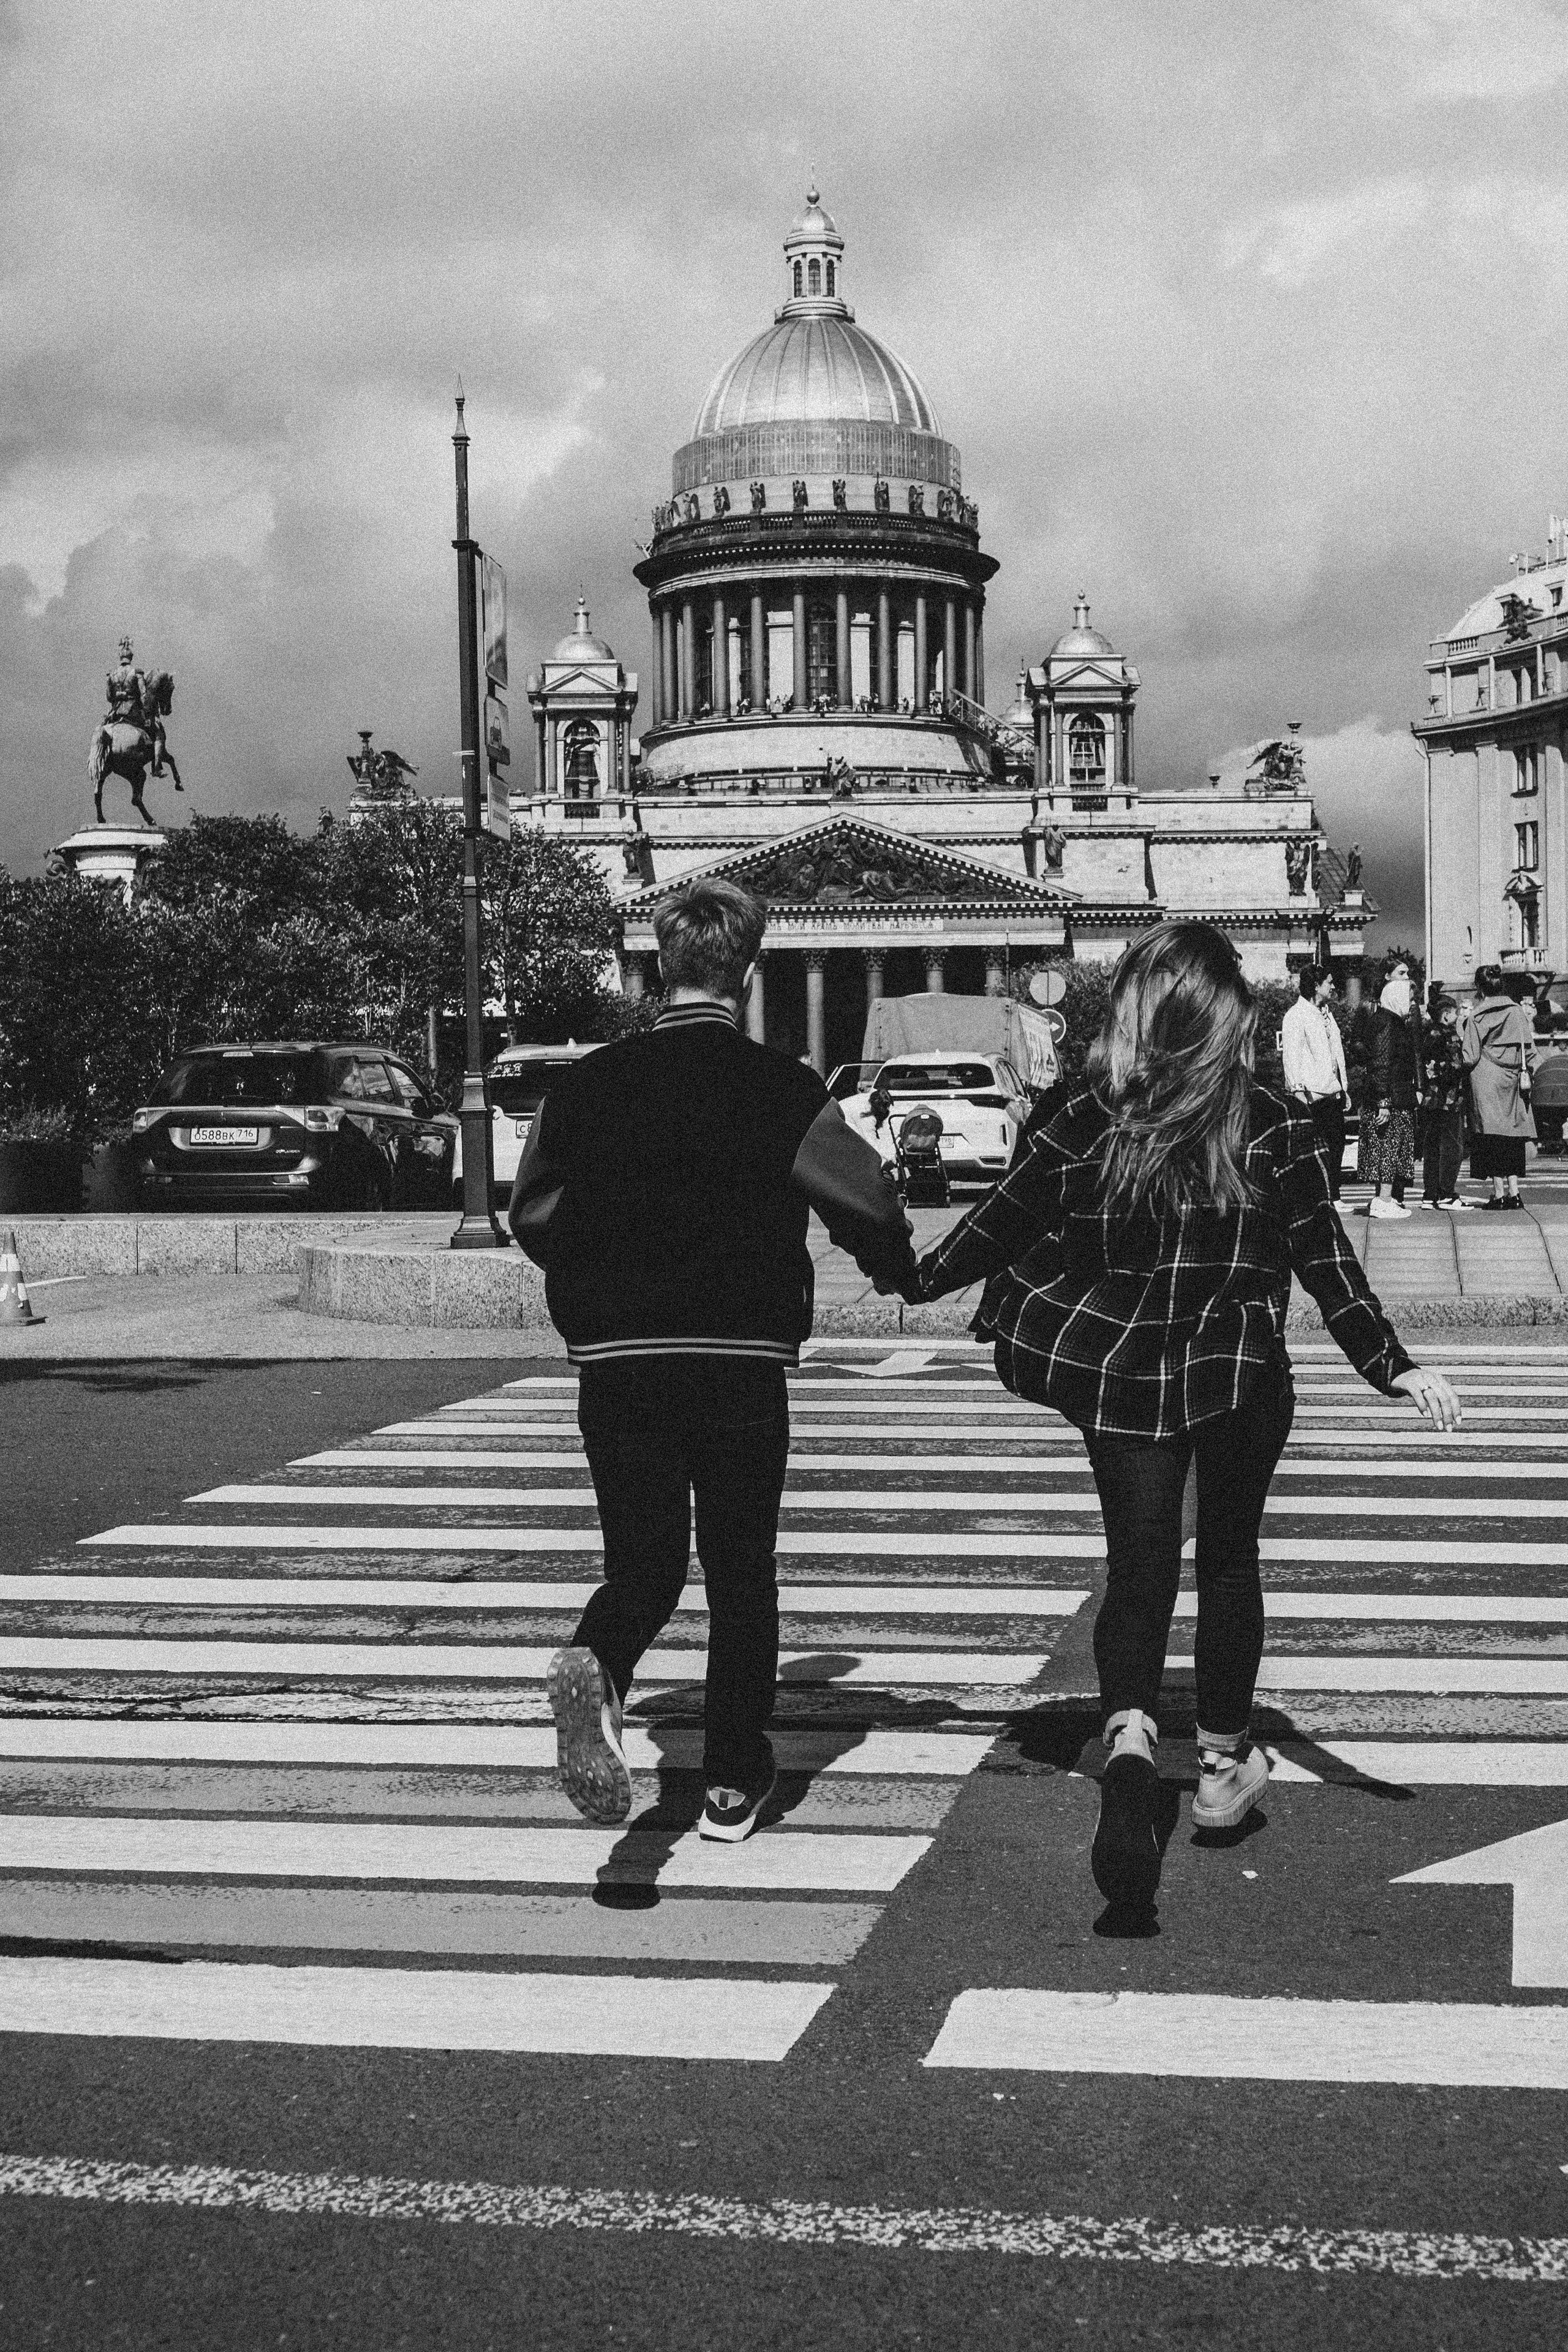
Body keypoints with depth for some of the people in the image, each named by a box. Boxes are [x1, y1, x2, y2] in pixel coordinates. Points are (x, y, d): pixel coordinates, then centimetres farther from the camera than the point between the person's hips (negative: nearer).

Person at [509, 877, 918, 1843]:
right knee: (741, 1571, 13)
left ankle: (598, 1669, -21)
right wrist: (898, 1264, 20)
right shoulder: (783, 1089, -6)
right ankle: (735, 1782, 18)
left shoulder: (588, 1084, 3)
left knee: (644, 1561, 11)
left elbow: (533, 1214, 12)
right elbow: (868, 1203, -3)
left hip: (614, 1359, 2)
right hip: (741, 1359, -2)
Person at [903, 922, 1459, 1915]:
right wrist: (1395, 1365, -5)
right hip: (1243, 1378, 0)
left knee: (1138, 1566, 3)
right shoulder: (1276, 1127, -7)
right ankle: (1224, 1762, 28)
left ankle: (1131, 1740, -24)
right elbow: (1329, 1263, -9)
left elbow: (1001, 1223, 4)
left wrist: (919, 1276, 20)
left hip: (1121, 1376, 0)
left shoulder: (1084, 1124, -4)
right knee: (1230, 1559, 18)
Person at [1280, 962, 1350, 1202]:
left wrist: (1344, 1089, 22)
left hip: (1333, 1093, 9)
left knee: (1336, 1146, 8)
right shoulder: (1296, 1016, -8)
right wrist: (1298, 1089, -23)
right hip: (1311, 1096, -9)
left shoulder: (1327, 1014, 20)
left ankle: (1333, 1198, 14)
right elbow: (1291, 1055, -16)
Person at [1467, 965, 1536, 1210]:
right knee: (1512, 1141, 8)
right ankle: (1514, 1193, 4)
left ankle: (1499, 1194, -5)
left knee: (1492, 1141, -2)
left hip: (1486, 1080, -3)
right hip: (1512, 1080, 3)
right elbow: (1529, 1047, 2)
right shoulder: (1517, 1011, 5)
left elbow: (1472, 1054, -6)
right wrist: (1525, 1073, 7)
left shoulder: (1477, 1015, -4)